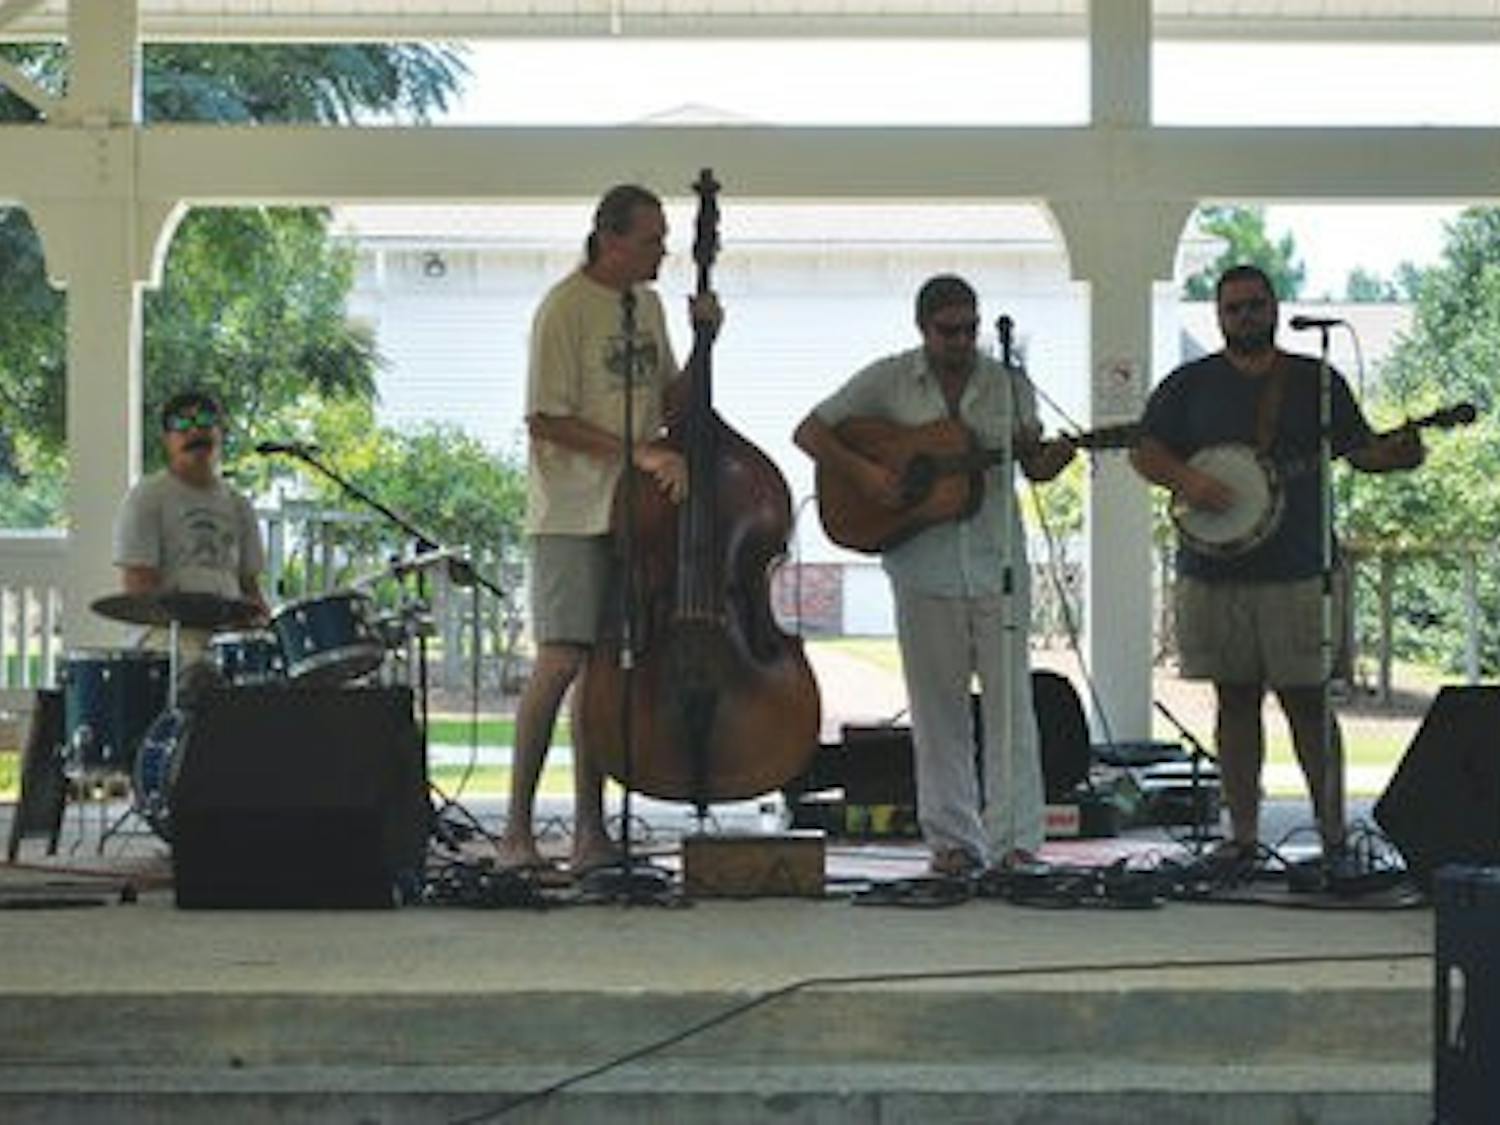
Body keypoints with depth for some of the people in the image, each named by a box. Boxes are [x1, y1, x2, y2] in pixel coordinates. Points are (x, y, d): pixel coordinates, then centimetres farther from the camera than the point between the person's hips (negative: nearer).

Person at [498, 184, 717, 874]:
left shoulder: (646, 304, 15)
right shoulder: (565, 310, -10)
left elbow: (668, 399, 22)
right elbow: (546, 422, -13)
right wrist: (637, 452, -18)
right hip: (572, 513, -7)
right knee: (561, 660, -12)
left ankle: (590, 829, 9)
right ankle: (517, 828, -6)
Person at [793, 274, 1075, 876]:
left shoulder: (1009, 385, 7)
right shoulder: (888, 381, 3)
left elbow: (1032, 464, 11)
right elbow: (809, 432, 4)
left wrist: (1053, 458, -12)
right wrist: (860, 471, -11)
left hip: (996, 561, 1)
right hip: (923, 563, -1)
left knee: (1009, 698, -2)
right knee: (938, 705, 4)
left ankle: (1014, 838, 3)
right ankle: (953, 840, 12)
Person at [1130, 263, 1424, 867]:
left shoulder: (1316, 381, 8)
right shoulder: (1190, 384, 9)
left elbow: (1360, 450, 6)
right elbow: (1144, 451, 5)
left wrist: (1396, 452, -15)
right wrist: (1186, 479, -14)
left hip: (1298, 573, -1)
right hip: (1213, 571, 1)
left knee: (1307, 700, -3)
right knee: (1235, 699, 6)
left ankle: (1333, 831, 4)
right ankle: (1243, 833, 11)